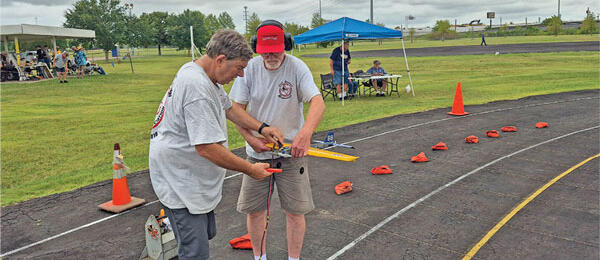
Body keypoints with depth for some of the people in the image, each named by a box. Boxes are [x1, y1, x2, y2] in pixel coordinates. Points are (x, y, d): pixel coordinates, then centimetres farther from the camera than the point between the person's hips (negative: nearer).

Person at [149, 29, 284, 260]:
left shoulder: (202, 73, 6)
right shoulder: (197, 87, -28)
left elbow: (228, 107, 21)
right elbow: (207, 148, -31)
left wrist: (261, 128, 8)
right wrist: (251, 169, -20)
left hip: (194, 177, 11)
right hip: (179, 181, -11)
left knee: (206, 234, 23)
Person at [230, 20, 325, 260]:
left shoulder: (297, 67, -12)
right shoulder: (249, 68, -5)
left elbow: (318, 102, -25)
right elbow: (237, 108, 0)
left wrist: (305, 134, -43)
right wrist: (250, 138, -15)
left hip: (292, 150, -2)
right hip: (257, 152, 2)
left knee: (295, 211, 4)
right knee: (254, 210, 9)